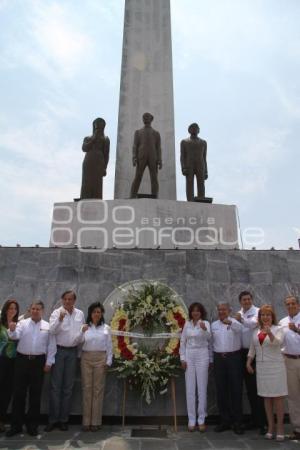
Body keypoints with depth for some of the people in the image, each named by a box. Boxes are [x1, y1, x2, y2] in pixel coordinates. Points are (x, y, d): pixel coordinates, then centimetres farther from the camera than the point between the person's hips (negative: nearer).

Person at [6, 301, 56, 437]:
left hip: (38, 361, 0)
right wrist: (12, 330, -39)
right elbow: (15, 336, -16)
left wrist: (49, 362, -1)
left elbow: (51, 346, 3)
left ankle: (32, 425, 22)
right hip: (22, 360, 0)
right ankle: (16, 425, 18)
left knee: (35, 394, 8)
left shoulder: (47, 326, 3)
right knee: (19, 393, 5)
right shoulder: (23, 323, 2)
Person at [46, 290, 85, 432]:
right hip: (58, 350, -3)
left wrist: (82, 335, -3)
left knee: (68, 387, 9)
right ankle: (53, 419, 13)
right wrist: (60, 318, -33)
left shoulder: (80, 314, 5)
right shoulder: (56, 313, -6)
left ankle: (63, 419, 19)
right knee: (55, 386, 2)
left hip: (72, 352, 3)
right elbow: (52, 330, -19)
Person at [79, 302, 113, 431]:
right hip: (86, 358, 1)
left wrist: (108, 361, -1)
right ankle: (86, 421, 13)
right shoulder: (85, 327, 5)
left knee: (98, 389, 3)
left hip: (100, 358, 0)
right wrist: (83, 332, -18)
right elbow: (79, 343, -4)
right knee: (86, 388, 4)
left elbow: (109, 346, 5)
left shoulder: (106, 328, 5)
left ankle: (96, 421, 13)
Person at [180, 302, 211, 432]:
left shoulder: (205, 323, -5)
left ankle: (201, 419, 16)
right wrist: (182, 358, 0)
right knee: (190, 388, 6)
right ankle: (192, 420, 16)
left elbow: (208, 337, -25)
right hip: (189, 355, 3)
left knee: (202, 388, 4)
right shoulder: (187, 324, 5)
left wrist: (204, 329, -46)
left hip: (202, 355, -3)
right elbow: (182, 341, 8)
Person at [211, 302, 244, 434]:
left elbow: (238, 328, -29)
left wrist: (229, 322, -50)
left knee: (236, 390, 2)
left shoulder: (235, 323, -3)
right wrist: (212, 360, 10)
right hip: (218, 358, 4)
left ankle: (237, 422, 14)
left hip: (234, 357, -4)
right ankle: (224, 421, 21)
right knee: (221, 391, 9)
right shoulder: (213, 325, 10)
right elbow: (212, 342, 14)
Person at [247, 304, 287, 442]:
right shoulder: (256, 331, 8)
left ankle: (280, 427, 14)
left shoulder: (277, 329, -5)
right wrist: (248, 362, 6)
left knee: (277, 397, 2)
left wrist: (269, 333, -43)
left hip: (275, 366, -4)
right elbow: (252, 349, 14)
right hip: (261, 367, 4)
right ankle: (270, 427, 21)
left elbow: (278, 342, -26)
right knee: (267, 398, 11)